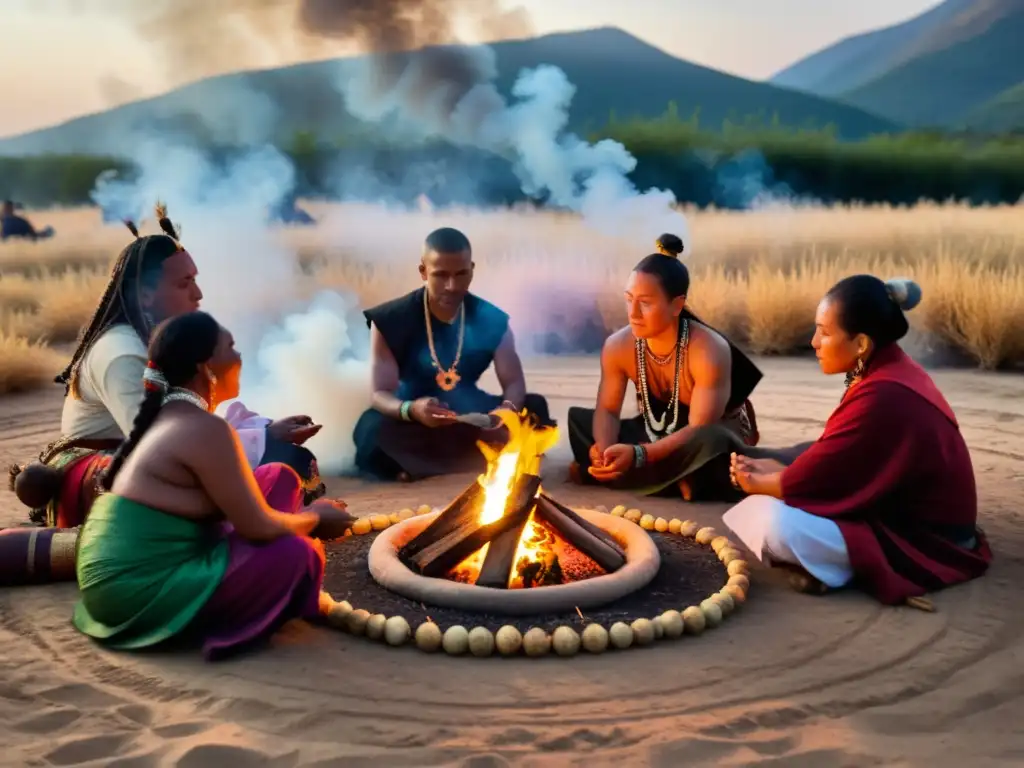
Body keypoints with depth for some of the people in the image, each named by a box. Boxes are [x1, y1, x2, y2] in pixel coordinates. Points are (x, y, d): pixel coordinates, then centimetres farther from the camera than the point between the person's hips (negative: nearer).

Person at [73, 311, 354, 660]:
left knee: (278, 478, 9)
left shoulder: (169, 415, 10)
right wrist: (316, 518, 3)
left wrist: (307, 516, 15)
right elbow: (259, 527, -15)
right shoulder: (206, 429, -19)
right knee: (296, 554, -16)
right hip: (138, 588, -10)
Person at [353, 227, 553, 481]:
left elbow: (514, 382, -6)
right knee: (373, 431, -35)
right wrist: (410, 410, -41)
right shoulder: (391, 320, -13)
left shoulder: (491, 319, -6)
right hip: (415, 422, -3)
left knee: (536, 408, -22)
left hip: (470, 419, 3)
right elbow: (381, 393, -17)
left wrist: (508, 410, -32)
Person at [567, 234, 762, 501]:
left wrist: (639, 455, -50)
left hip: (718, 435, -6)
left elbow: (700, 430, -35)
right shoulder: (618, 346, -15)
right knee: (578, 419, -12)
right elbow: (607, 410, -10)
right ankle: (675, 481, -17)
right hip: (658, 434, 6)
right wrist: (605, 451, -34)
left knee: (712, 442, -42)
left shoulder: (708, 351, -30)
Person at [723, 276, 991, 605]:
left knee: (774, 522, -28)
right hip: (902, 512, 10)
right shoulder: (890, 371, 3)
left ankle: (862, 566, -7)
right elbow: (831, 460, 9)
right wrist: (770, 468, -2)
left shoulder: (882, 397, -29)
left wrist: (758, 483, -4)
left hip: (921, 541, -10)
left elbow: (816, 477, -22)